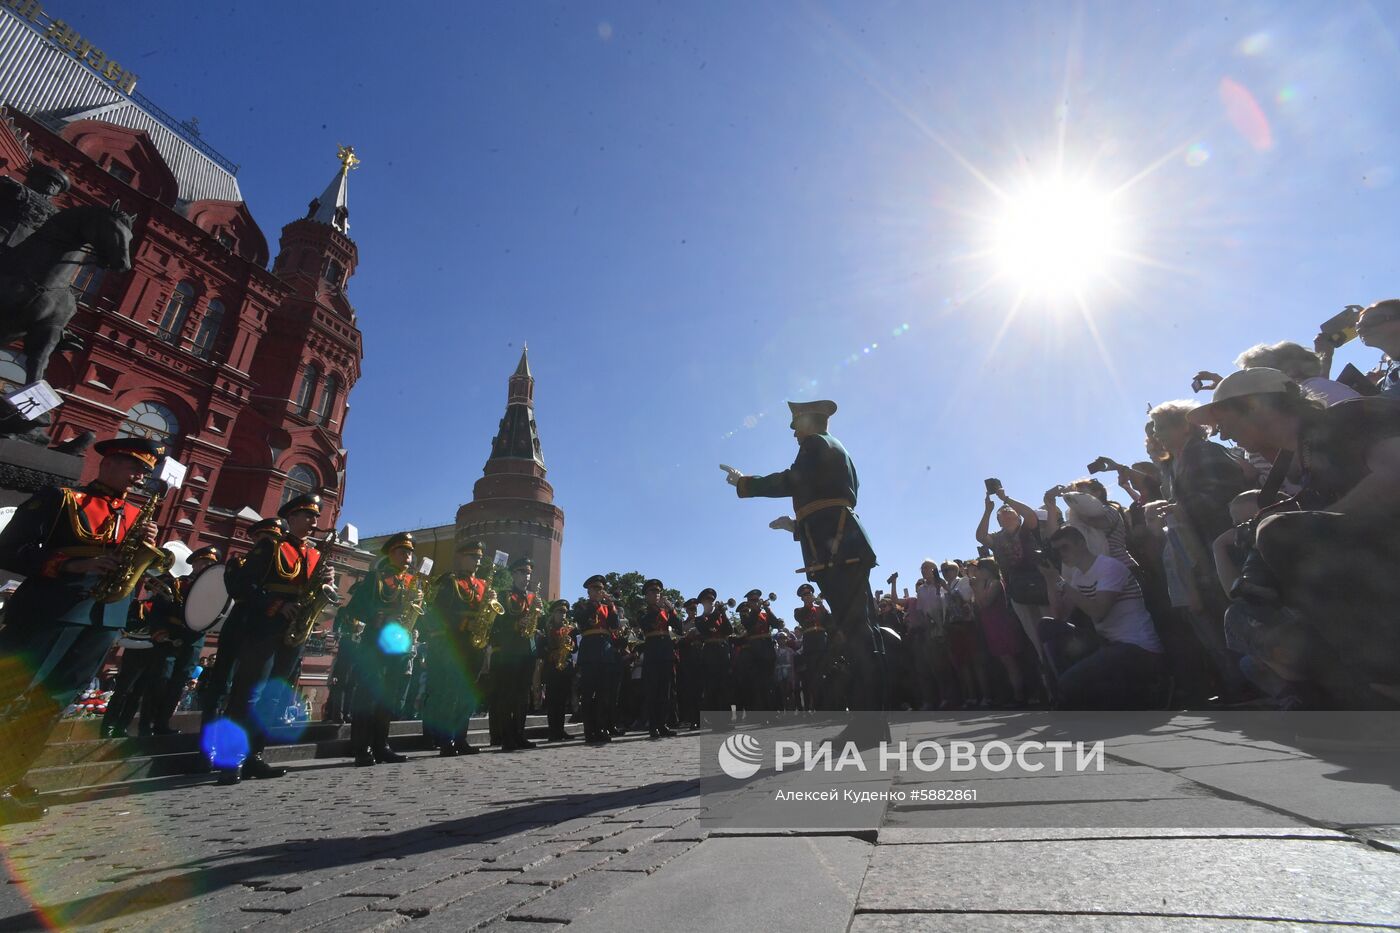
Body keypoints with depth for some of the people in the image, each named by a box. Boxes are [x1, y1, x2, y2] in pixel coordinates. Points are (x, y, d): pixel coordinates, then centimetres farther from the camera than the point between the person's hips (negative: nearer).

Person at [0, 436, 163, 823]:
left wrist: (145, 550, -9)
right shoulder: (58, 499, -2)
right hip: (44, 619, -5)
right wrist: (72, 564, -22)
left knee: (46, 710, 13)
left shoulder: (136, 516, 13)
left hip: (100, 629, 5)